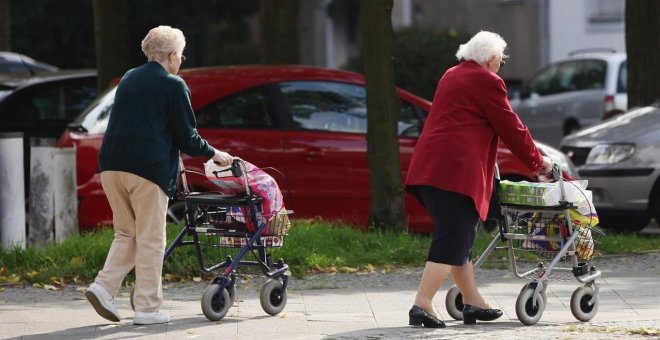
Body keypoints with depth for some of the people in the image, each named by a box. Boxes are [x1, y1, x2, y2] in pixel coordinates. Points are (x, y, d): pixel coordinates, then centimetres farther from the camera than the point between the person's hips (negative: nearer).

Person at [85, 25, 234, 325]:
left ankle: (104, 287, -1)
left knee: (126, 233, 17)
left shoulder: (128, 79, 17)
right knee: (150, 239, 1)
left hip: (111, 165, 6)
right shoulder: (173, 85, -3)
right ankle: (147, 307, 3)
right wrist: (213, 154, 13)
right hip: (148, 166, -6)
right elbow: (186, 137, -5)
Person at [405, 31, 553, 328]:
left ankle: (473, 303, 20)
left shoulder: (451, 76, 23)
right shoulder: (487, 82, -4)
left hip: (429, 167, 9)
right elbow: (511, 128, -1)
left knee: (459, 238, 15)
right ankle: (422, 305, -16)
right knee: (452, 240, -9)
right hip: (456, 170, -9)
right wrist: (537, 161, 11)